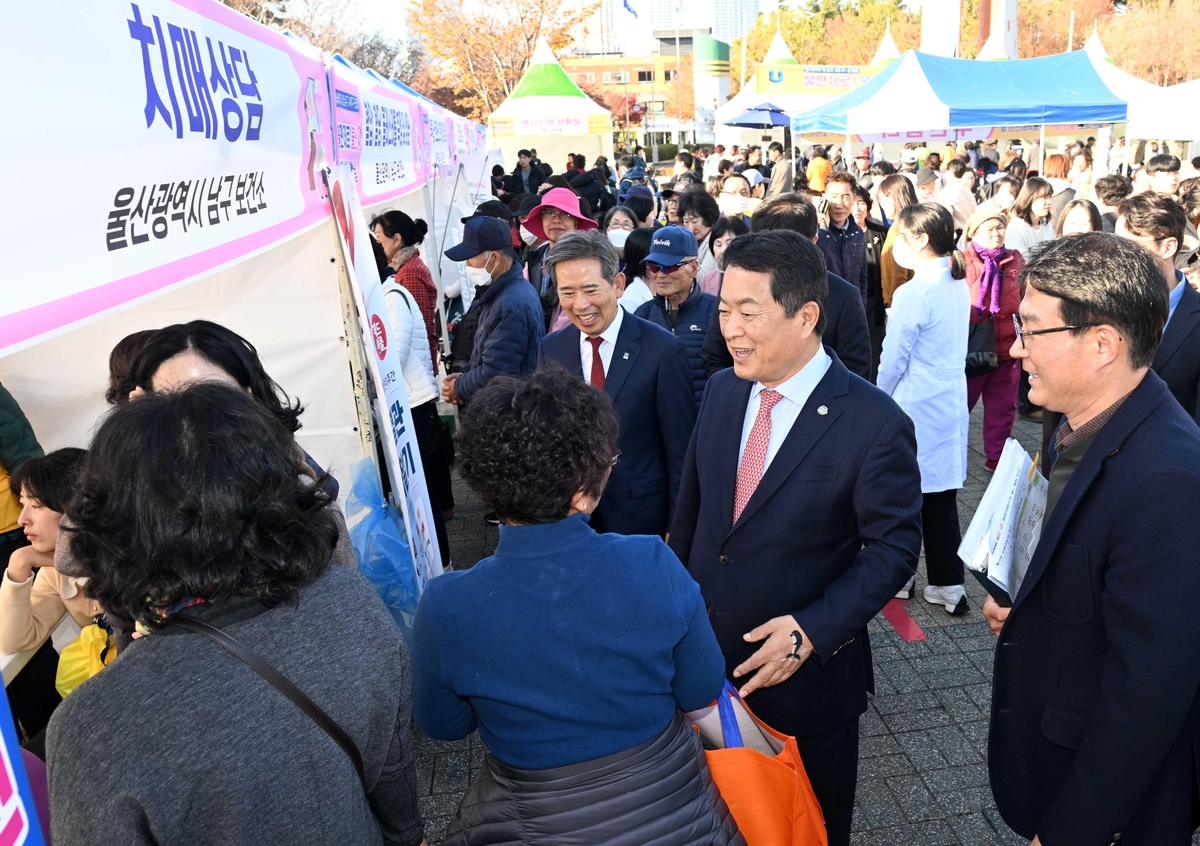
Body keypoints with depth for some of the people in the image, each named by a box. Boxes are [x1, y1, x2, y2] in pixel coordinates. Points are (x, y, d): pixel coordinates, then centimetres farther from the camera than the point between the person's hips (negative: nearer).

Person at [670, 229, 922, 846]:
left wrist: (811, 631, -24)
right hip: (705, 659, 5)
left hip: (805, 674, -4)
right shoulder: (722, 391, -3)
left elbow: (893, 547, -16)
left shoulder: (875, 424, -21)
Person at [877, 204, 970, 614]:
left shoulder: (913, 293, -18)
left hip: (915, 406, -7)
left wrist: (880, 402, 2)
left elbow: (893, 361, -13)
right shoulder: (959, 286, 5)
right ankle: (948, 584, 17)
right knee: (942, 496, 12)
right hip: (952, 401, 7)